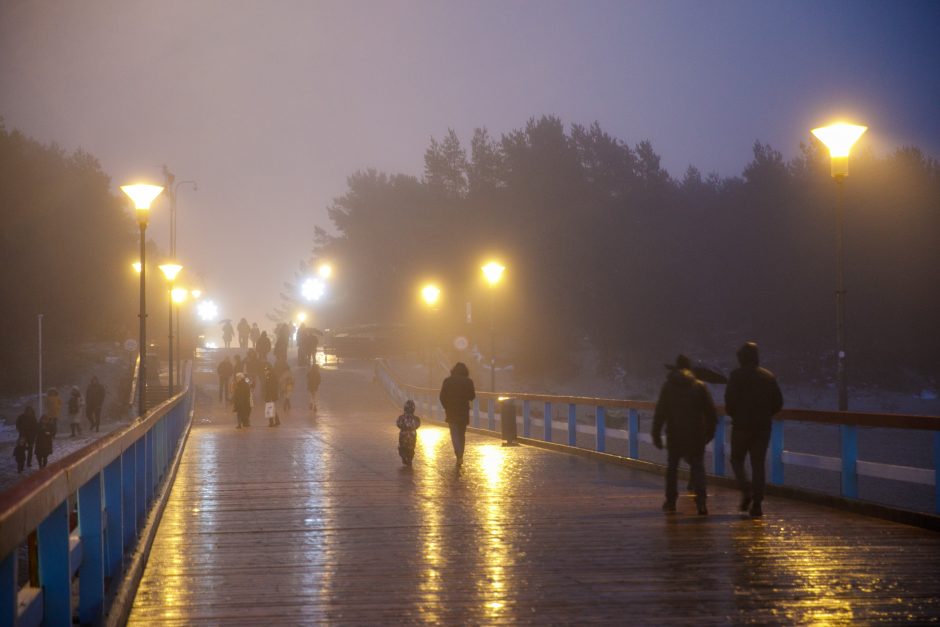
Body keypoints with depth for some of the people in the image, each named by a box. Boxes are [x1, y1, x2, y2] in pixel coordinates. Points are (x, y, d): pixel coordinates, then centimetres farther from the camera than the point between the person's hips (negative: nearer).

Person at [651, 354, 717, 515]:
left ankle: (670, 502, 17)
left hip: (675, 435, 0)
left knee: (672, 466, 14)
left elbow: (660, 413, -1)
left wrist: (656, 435, 3)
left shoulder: (668, 387, 0)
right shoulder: (700, 387, 0)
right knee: (697, 467, 3)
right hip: (696, 436, 0)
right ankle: (701, 501, -13)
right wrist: (709, 432, 12)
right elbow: (711, 412, 1)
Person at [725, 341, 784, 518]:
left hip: (742, 425, -4)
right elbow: (778, 402, 7)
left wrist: (732, 414, 4)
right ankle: (757, 503, 1)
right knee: (758, 463, 7)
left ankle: (746, 490, -11)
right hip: (763, 427, 4)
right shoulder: (769, 376, 7)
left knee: (737, 459, 12)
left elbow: (730, 399, -14)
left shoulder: (737, 375, -7)